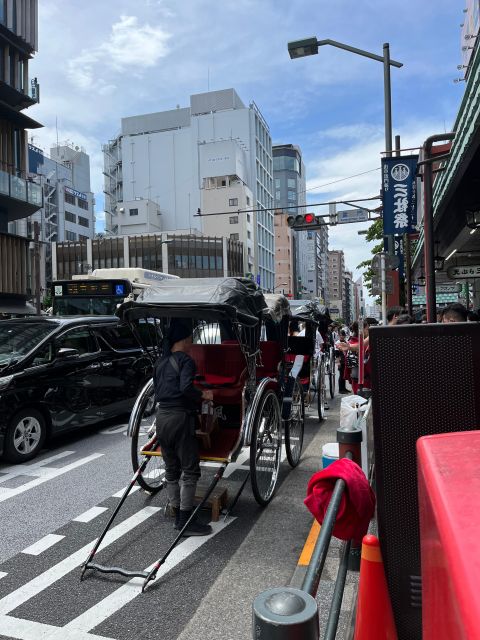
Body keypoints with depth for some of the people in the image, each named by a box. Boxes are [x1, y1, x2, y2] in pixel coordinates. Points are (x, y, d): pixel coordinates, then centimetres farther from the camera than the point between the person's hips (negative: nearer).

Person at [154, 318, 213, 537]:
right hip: (180, 418, -8)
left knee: (171, 469, 16)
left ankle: (177, 513, 25)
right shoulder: (185, 361, -11)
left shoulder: (160, 362, 13)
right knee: (190, 470, 1)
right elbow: (186, 389, -24)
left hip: (162, 417, 8)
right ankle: (185, 522, 5)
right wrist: (203, 395, -8)